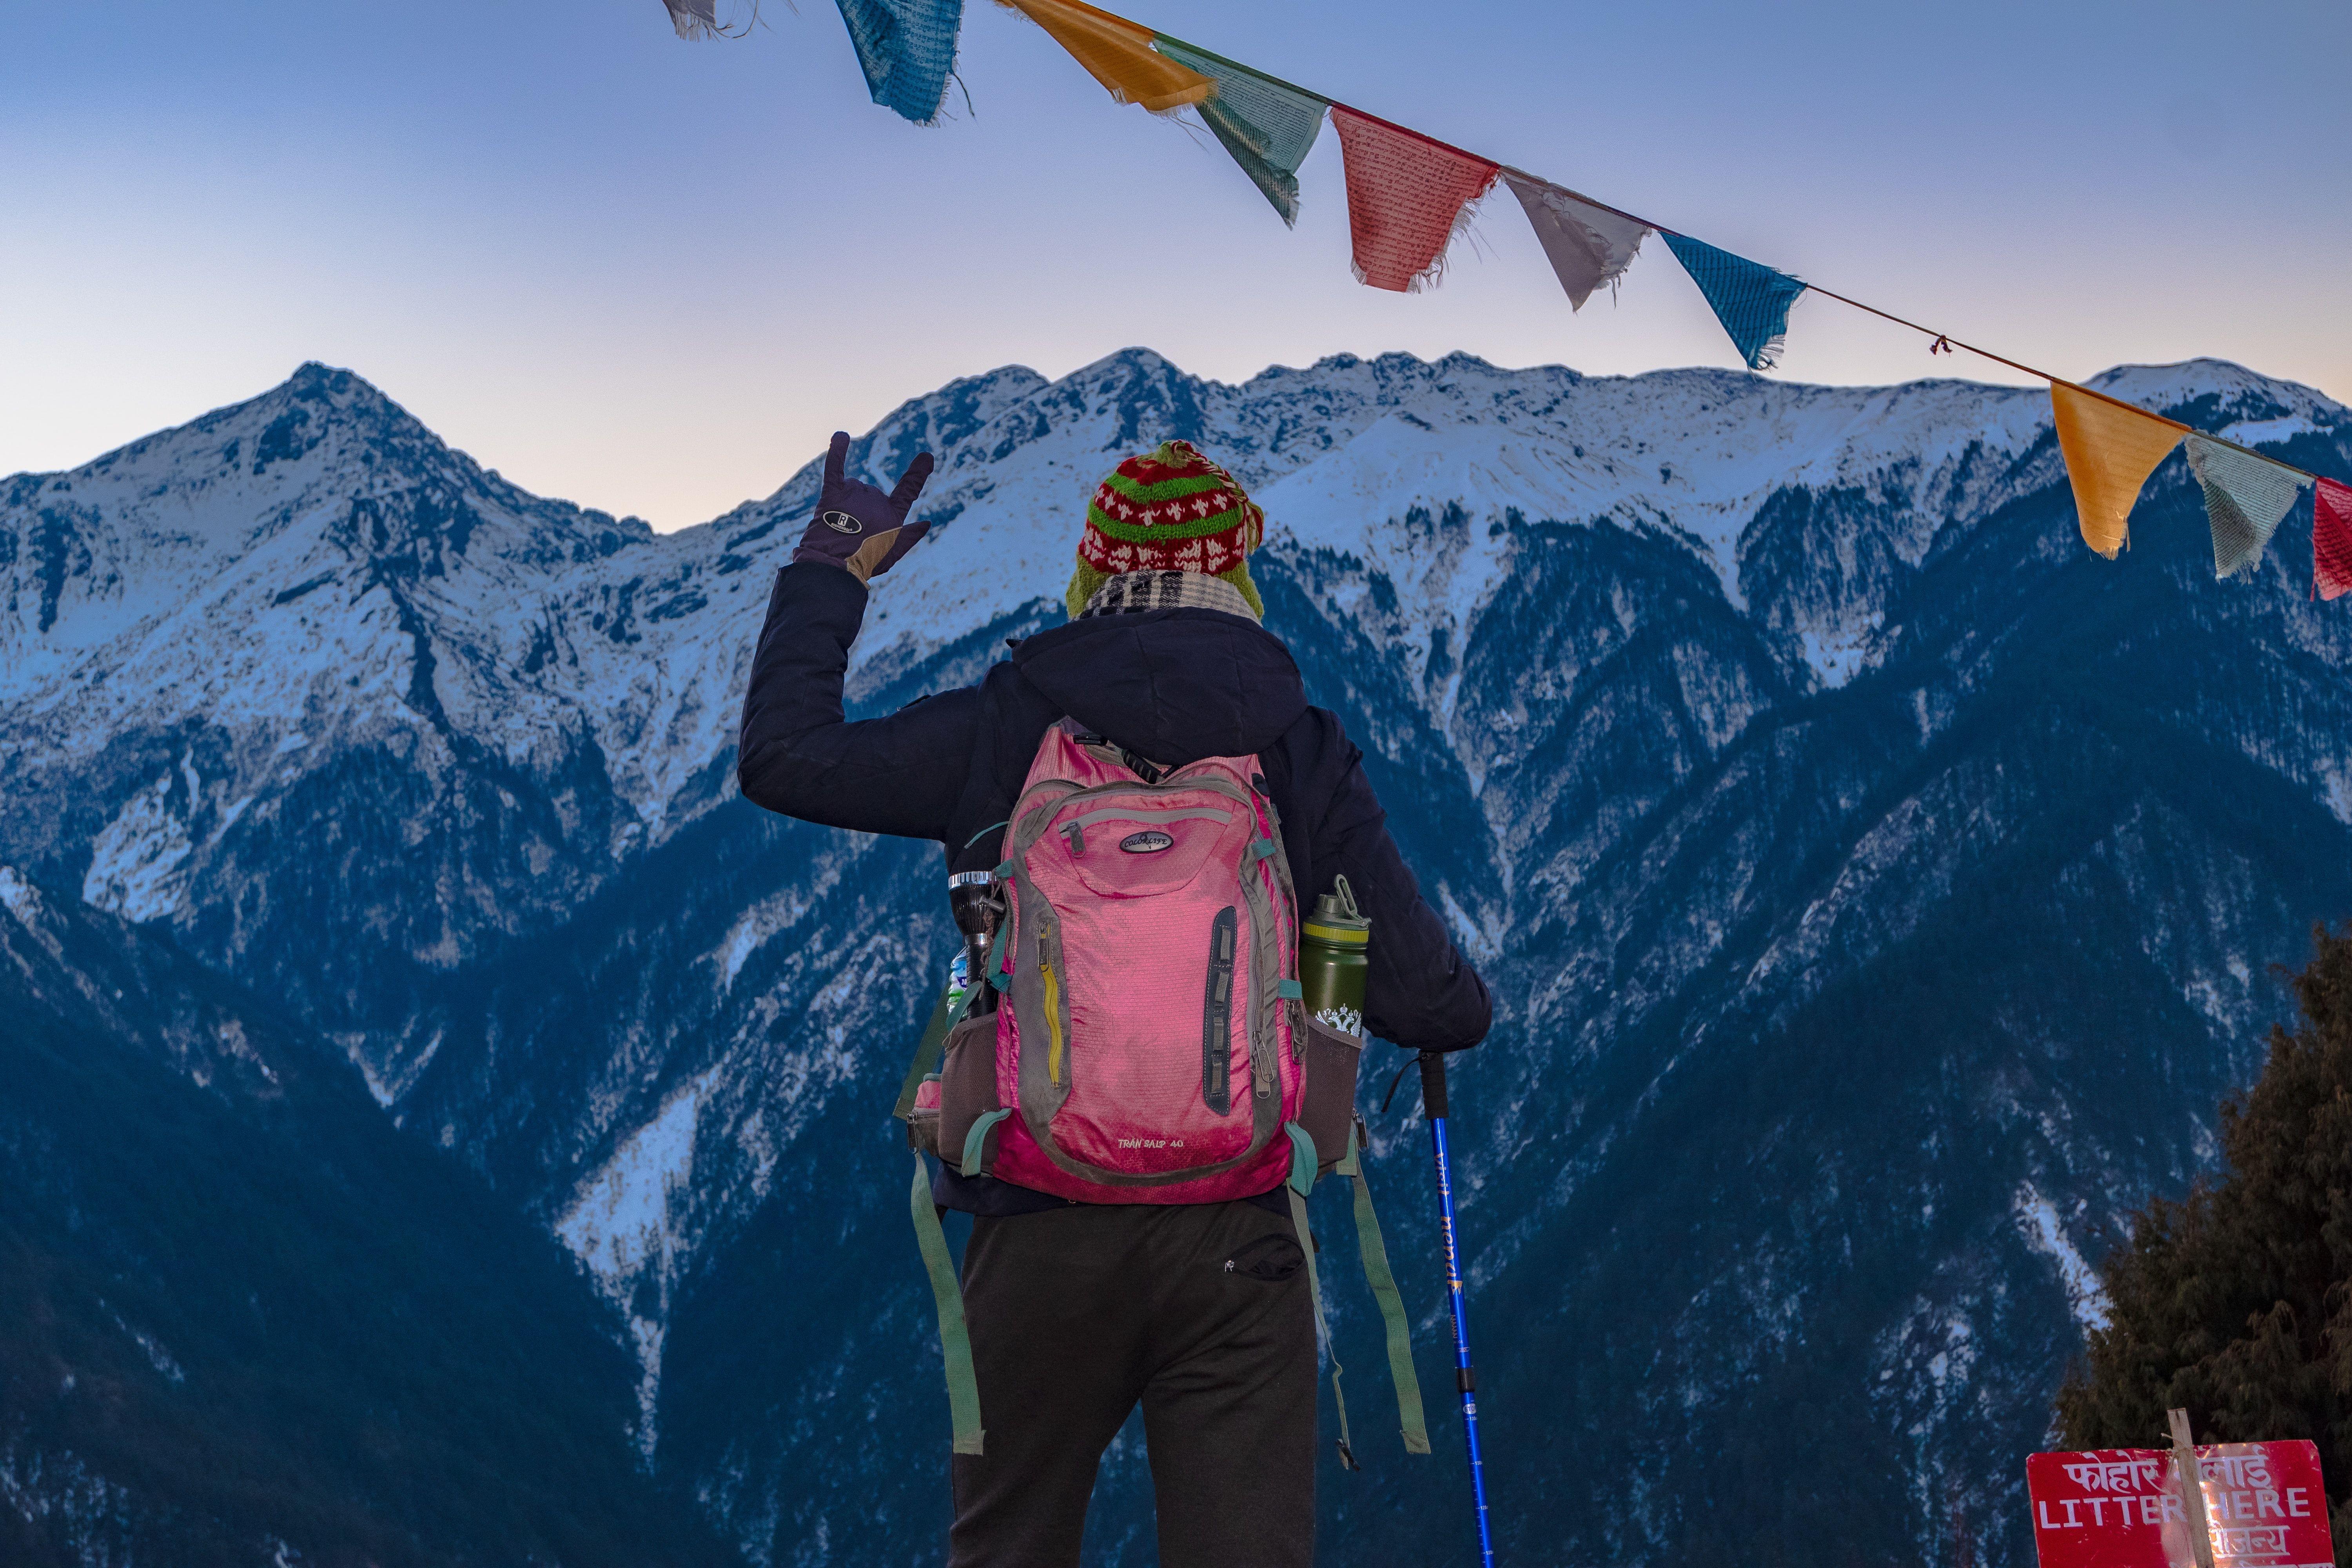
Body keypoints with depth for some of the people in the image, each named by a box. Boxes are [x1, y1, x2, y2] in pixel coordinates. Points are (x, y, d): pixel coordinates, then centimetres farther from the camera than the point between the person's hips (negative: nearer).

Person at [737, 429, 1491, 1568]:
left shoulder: (1009, 729, -1)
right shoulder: (1302, 753, 1)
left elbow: (785, 758, 5)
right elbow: (1427, 1003, 1)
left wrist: (830, 573, 17)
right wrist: (1460, 1006, 26)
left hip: (1042, 1231, 0)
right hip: (1238, 1240, 0)